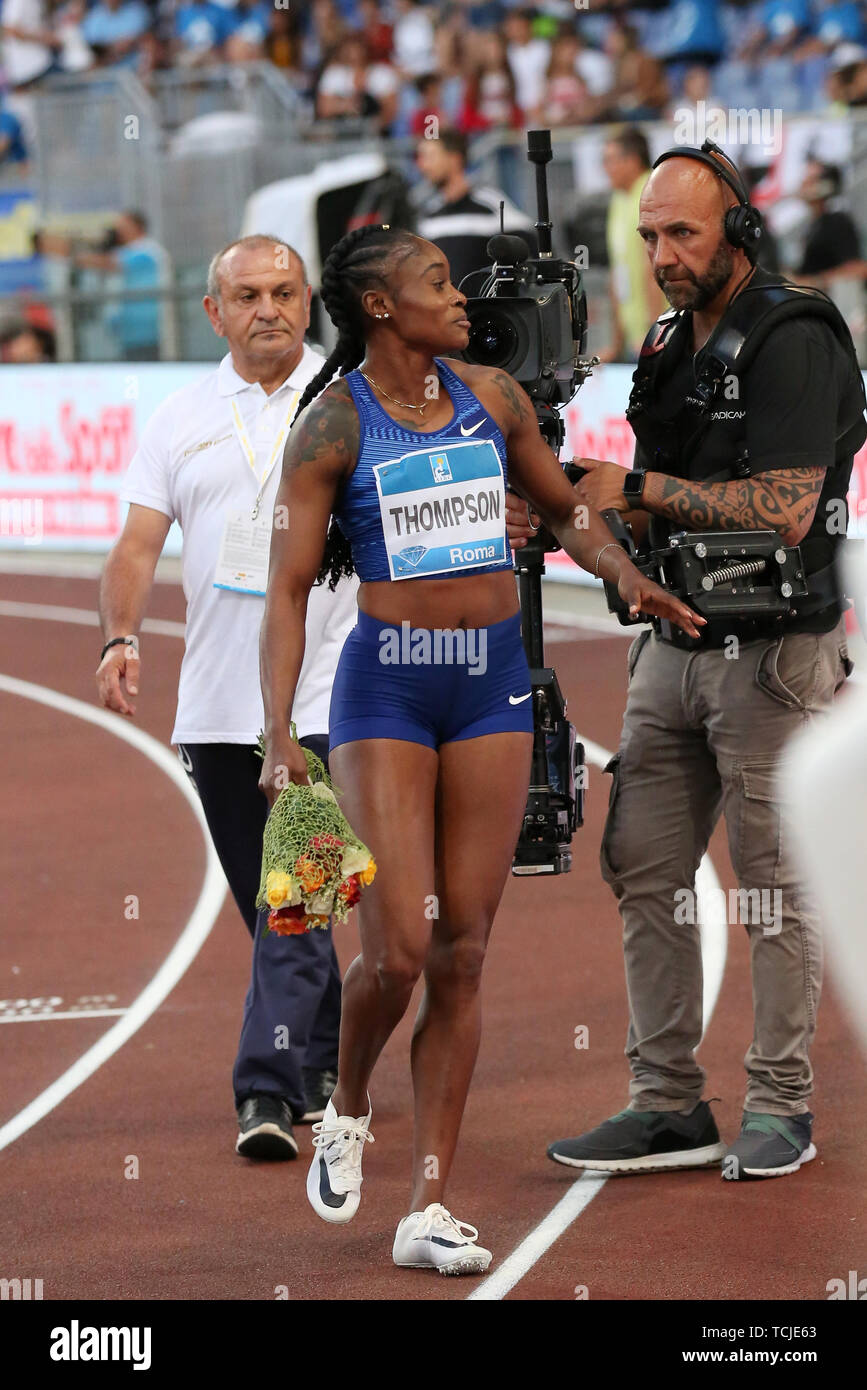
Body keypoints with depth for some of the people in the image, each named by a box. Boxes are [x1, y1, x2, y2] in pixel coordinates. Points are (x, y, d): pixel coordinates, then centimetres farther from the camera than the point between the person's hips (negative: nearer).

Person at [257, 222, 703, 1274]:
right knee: (397, 951, -13)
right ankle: (347, 1110, 20)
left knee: (461, 956, 1)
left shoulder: (492, 398, 7)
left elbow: (562, 508, 23)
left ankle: (428, 1209, 5)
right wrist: (278, 733, -17)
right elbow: (288, 588, -8)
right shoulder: (331, 426, -6)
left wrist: (626, 576, 4)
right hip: (385, 687, -4)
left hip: (493, 685, 4)